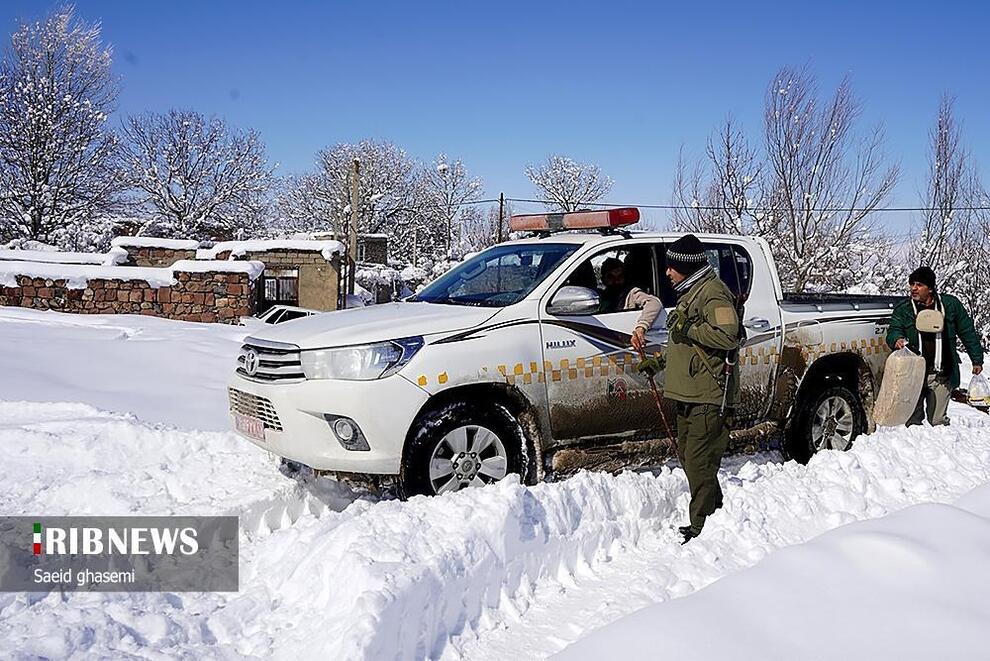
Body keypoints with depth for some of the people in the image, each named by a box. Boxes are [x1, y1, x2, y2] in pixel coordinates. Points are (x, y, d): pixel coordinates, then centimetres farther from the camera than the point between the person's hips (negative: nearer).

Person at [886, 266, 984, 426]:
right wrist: (896, 340, -30)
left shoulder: (950, 304, 4)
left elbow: (967, 332, 10)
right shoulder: (902, 310, 5)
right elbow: (893, 330, -5)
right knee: (913, 420, 5)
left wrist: (977, 359, 10)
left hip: (941, 376, 0)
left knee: (938, 421, 4)